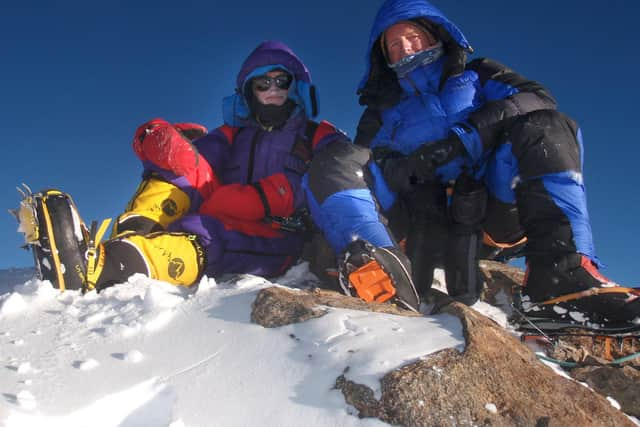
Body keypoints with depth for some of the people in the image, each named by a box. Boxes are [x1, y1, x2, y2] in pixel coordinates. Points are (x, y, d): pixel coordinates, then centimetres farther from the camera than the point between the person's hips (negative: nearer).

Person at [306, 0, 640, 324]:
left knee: (547, 127, -23)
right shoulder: (382, 113, 25)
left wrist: (464, 138, -13)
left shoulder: (477, 76, 23)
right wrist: (396, 172, -17)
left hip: (496, 211, 0)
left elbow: (537, 99, 2)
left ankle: (560, 276, -38)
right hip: (429, 229, 1)